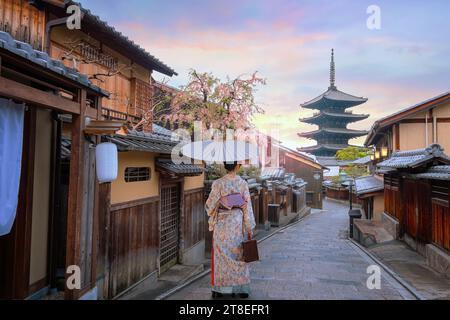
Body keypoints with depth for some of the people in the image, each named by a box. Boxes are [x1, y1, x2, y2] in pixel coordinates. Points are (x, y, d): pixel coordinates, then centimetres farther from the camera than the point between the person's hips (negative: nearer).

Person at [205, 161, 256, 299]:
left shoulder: (218, 183, -8)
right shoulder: (243, 183, -5)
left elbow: (210, 204, -5)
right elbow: (247, 206, -4)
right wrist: (249, 227, 2)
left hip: (222, 223, -1)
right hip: (238, 222, 1)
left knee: (221, 254, 9)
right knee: (239, 254, 12)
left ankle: (219, 288, 16)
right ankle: (241, 288, 19)